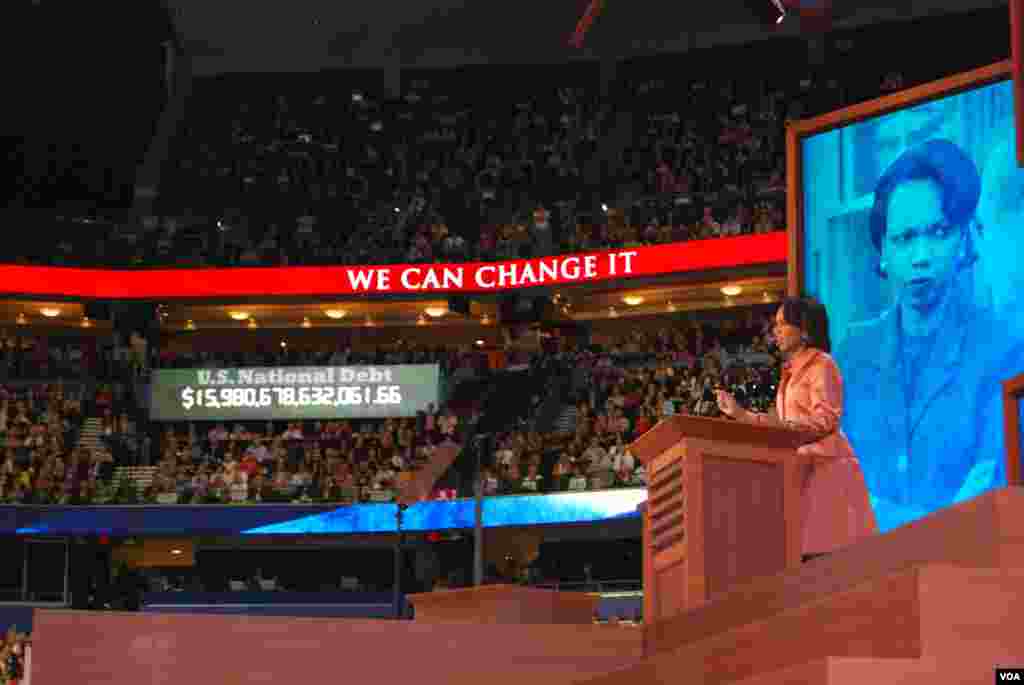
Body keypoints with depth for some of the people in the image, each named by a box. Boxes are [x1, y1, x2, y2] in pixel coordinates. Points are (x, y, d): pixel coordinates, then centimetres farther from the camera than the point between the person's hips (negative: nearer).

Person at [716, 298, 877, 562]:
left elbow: (827, 418, -15)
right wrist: (739, 413, 15)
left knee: (824, 551, -13)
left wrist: (788, 428, -26)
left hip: (824, 467, -8)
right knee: (804, 551, 1)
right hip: (801, 467, 8)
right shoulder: (791, 371, 22)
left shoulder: (821, 364, -3)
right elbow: (780, 423, 20)